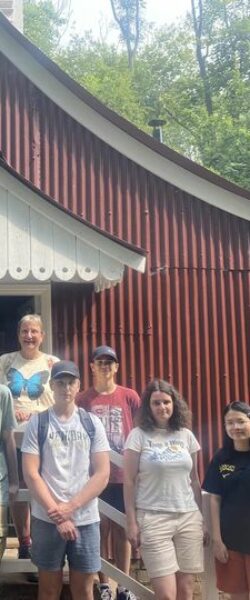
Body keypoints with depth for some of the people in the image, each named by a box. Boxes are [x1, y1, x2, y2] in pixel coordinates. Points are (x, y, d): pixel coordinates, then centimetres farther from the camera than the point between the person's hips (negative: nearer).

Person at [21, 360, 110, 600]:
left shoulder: (92, 423, 3)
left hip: (85, 519, 1)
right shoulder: (37, 423, -1)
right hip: (47, 519, -1)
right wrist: (57, 514, -11)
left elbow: (102, 474, -1)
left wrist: (70, 506, -11)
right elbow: (31, 474, -5)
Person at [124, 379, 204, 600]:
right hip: (153, 518, -4)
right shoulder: (138, 436, -3)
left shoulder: (186, 435, 8)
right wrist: (131, 522, -7)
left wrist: (202, 517, 12)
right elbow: (129, 482, -3)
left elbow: (194, 480, 14)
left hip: (189, 517, 4)